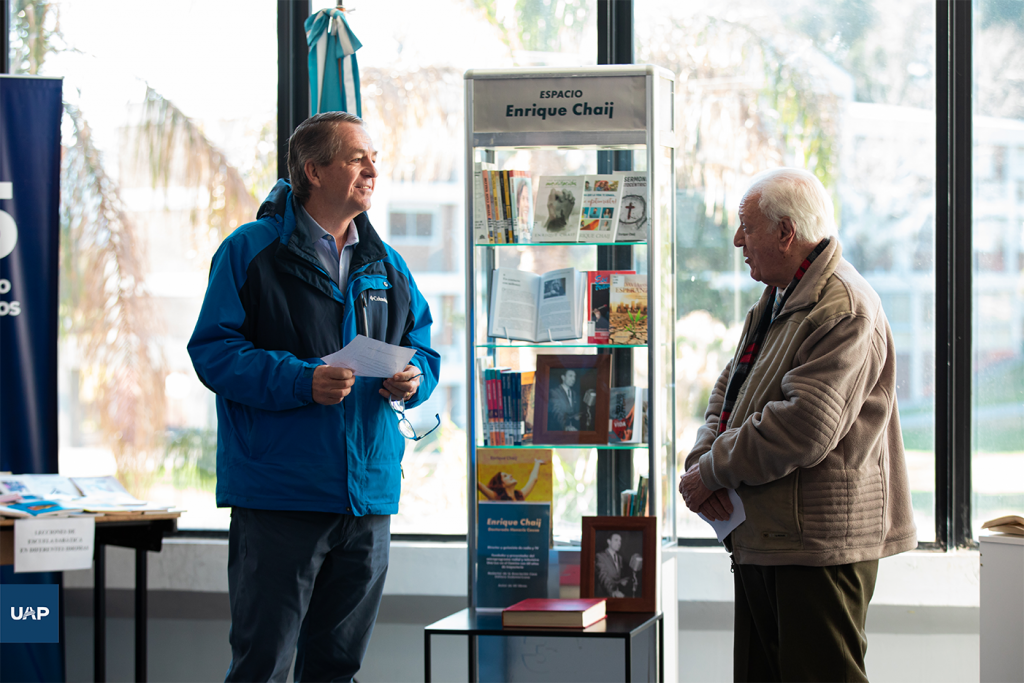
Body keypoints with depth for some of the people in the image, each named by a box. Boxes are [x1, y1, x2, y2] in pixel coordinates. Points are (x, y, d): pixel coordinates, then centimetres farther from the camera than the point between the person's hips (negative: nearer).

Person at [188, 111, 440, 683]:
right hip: (278, 495, -6)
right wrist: (300, 381, -21)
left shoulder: (387, 265, 15)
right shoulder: (251, 250, -3)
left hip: (368, 493, 6)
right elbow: (212, 350, -9)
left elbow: (423, 345, 21)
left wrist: (415, 378, -3)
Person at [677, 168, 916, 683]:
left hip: (818, 547, -10)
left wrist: (711, 471, -14)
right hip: (761, 540, 10)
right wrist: (702, 457, -2)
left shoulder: (843, 311, -17)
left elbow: (803, 428, -25)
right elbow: (729, 390, 20)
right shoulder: (776, 302, 18)